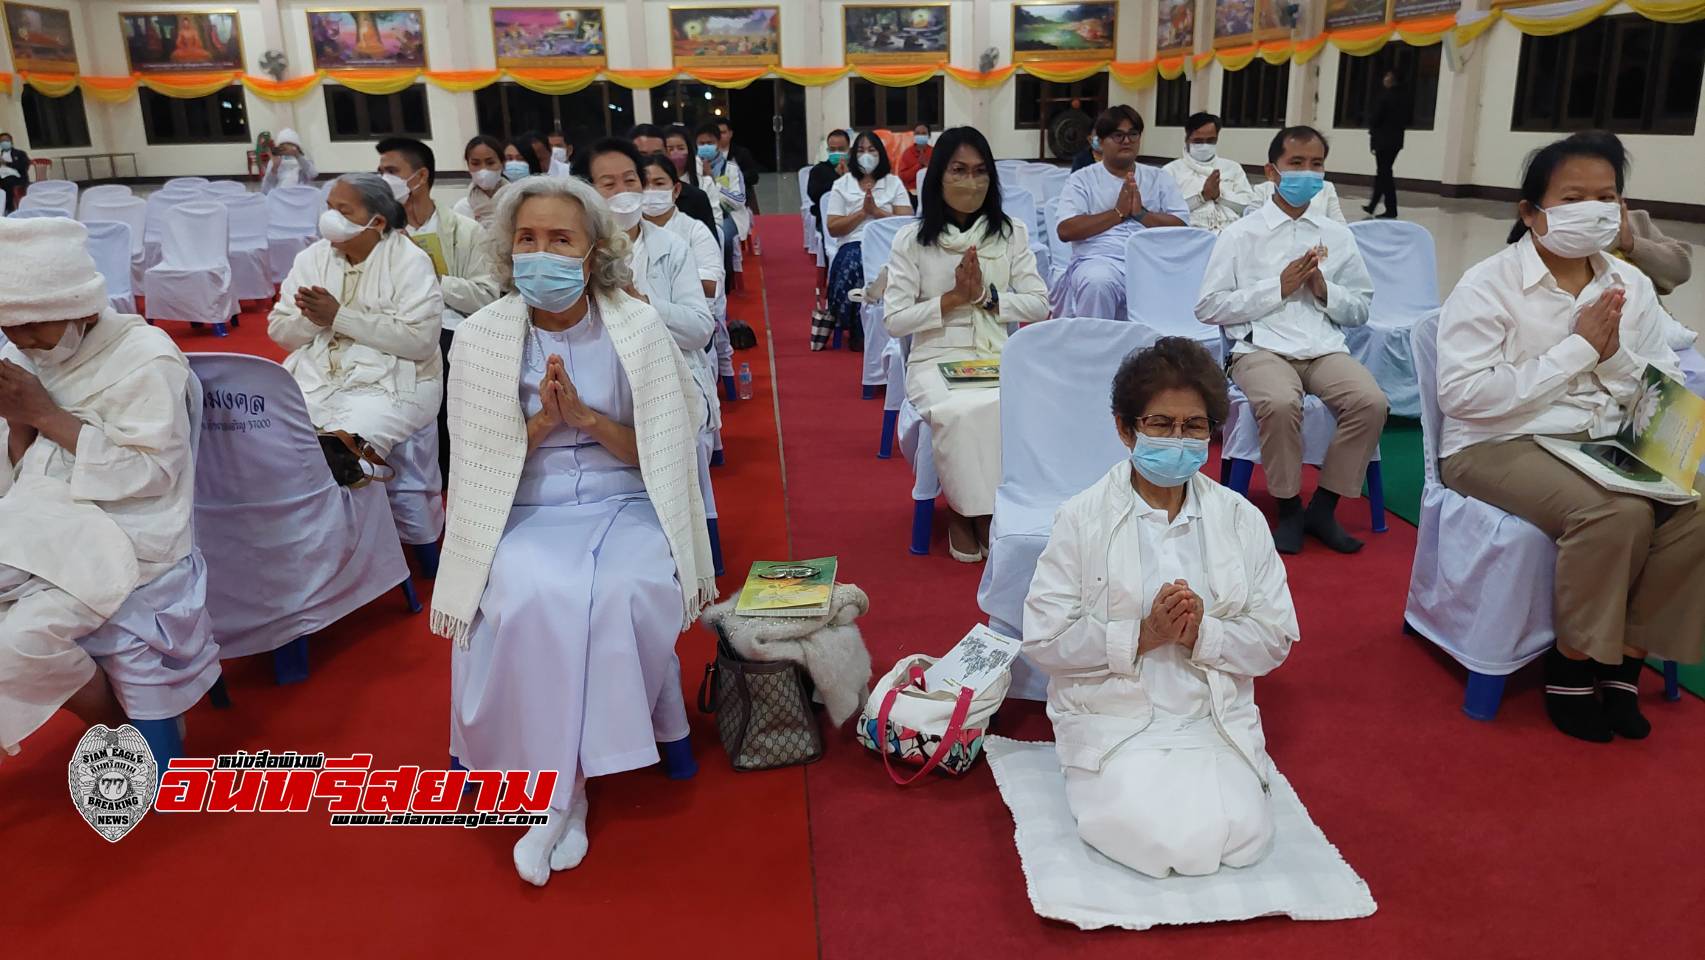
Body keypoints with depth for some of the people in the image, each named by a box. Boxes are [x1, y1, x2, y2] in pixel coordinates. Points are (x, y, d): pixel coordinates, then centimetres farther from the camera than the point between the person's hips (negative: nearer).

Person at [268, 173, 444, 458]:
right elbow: (278, 331, 10)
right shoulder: (313, 257, 11)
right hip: (314, 378, 5)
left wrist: (338, 317, -15)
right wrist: (315, 319, -13)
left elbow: (421, 340, -16)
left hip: (390, 384, -5)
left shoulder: (410, 262, -5)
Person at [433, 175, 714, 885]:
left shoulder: (638, 329, -2)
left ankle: (559, 790, -10)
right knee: (531, 598, -31)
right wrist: (543, 420, -14)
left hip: (627, 508, 0)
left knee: (624, 592, -30)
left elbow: (663, 451, 0)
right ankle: (565, 783, -12)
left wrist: (586, 415, -15)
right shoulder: (482, 336, -1)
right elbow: (480, 460, 4)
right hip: (526, 514, 0)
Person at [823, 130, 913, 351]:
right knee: (856, 266, -36)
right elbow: (833, 228, 3)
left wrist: (876, 211, -6)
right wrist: (863, 212, -5)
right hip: (853, 246, 0)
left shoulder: (894, 183, 13)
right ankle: (858, 333, -23)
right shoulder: (841, 185, 12)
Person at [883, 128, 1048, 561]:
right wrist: (952, 299, -13)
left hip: (1000, 357, 2)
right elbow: (894, 319, -3)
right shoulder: (912, 240, 1)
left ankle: (991, 510, -10)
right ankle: (964, 509, -8)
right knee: (959, 411, -34)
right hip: (935, 359, -2)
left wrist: (987, 297, -10)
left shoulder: (1012, 233, 8)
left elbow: (1040, 304, 5)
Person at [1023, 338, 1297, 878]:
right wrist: (1143, 636, -20)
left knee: (1240, 841, -19)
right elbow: (1043, 640, -9)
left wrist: (1201, 633, -16)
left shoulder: (1241, 520, 4)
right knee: (1169, 843, -22)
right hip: (1114, 717, -2)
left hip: (1215, 718, 3)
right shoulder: (1082, 519, -5)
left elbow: (1276, 639, 3)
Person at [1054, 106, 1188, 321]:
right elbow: (1065, 231, -3)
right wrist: (1118, 212, -4)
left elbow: (1182, 227, 10)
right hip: (1100, 259, -2)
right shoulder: (1081, 180, 12)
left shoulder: (1158, 178, 21)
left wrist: (1141, 213, -4)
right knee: (1097, 283, -37)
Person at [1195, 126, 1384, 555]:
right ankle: (1288, 508, -10)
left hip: (1325, 347, 4)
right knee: (1280, 404, -35)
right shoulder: (1241, 234, 5)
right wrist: (1278, 287, -7)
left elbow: (1360, 310, 18)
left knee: (1372, 402, -25)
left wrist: (1324, 289, -2)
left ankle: (1324, 507, -6)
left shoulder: (1338, 236, 16)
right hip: (1261, 347, -3)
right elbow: (1208, 309, -1)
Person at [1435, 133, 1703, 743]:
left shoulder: (1630, 286, 10)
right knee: (1617, 515, -30)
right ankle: (1572, 667, -8)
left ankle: (1626, 659, -2)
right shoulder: (1489, 285, -8)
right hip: (1501, 445, -6)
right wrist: (1577, 349, -15)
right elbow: (1462, 395, -20)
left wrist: (1615, 353, -10)